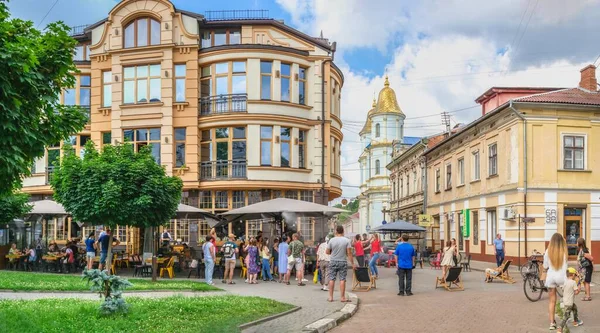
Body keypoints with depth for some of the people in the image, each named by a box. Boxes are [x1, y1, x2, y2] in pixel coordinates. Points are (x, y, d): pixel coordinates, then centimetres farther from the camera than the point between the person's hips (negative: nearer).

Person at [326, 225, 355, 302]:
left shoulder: (331, 240, -3)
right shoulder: (347, 240, -6)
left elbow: (327, 252, 1)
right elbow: (349, 253, -8)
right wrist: (353, 263, -4)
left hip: (333, 262, 1)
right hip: (343, 262, -1)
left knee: (332, 279, 6)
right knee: (342, 279, 2)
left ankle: (330, 297, 9)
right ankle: (342, 297, 4)